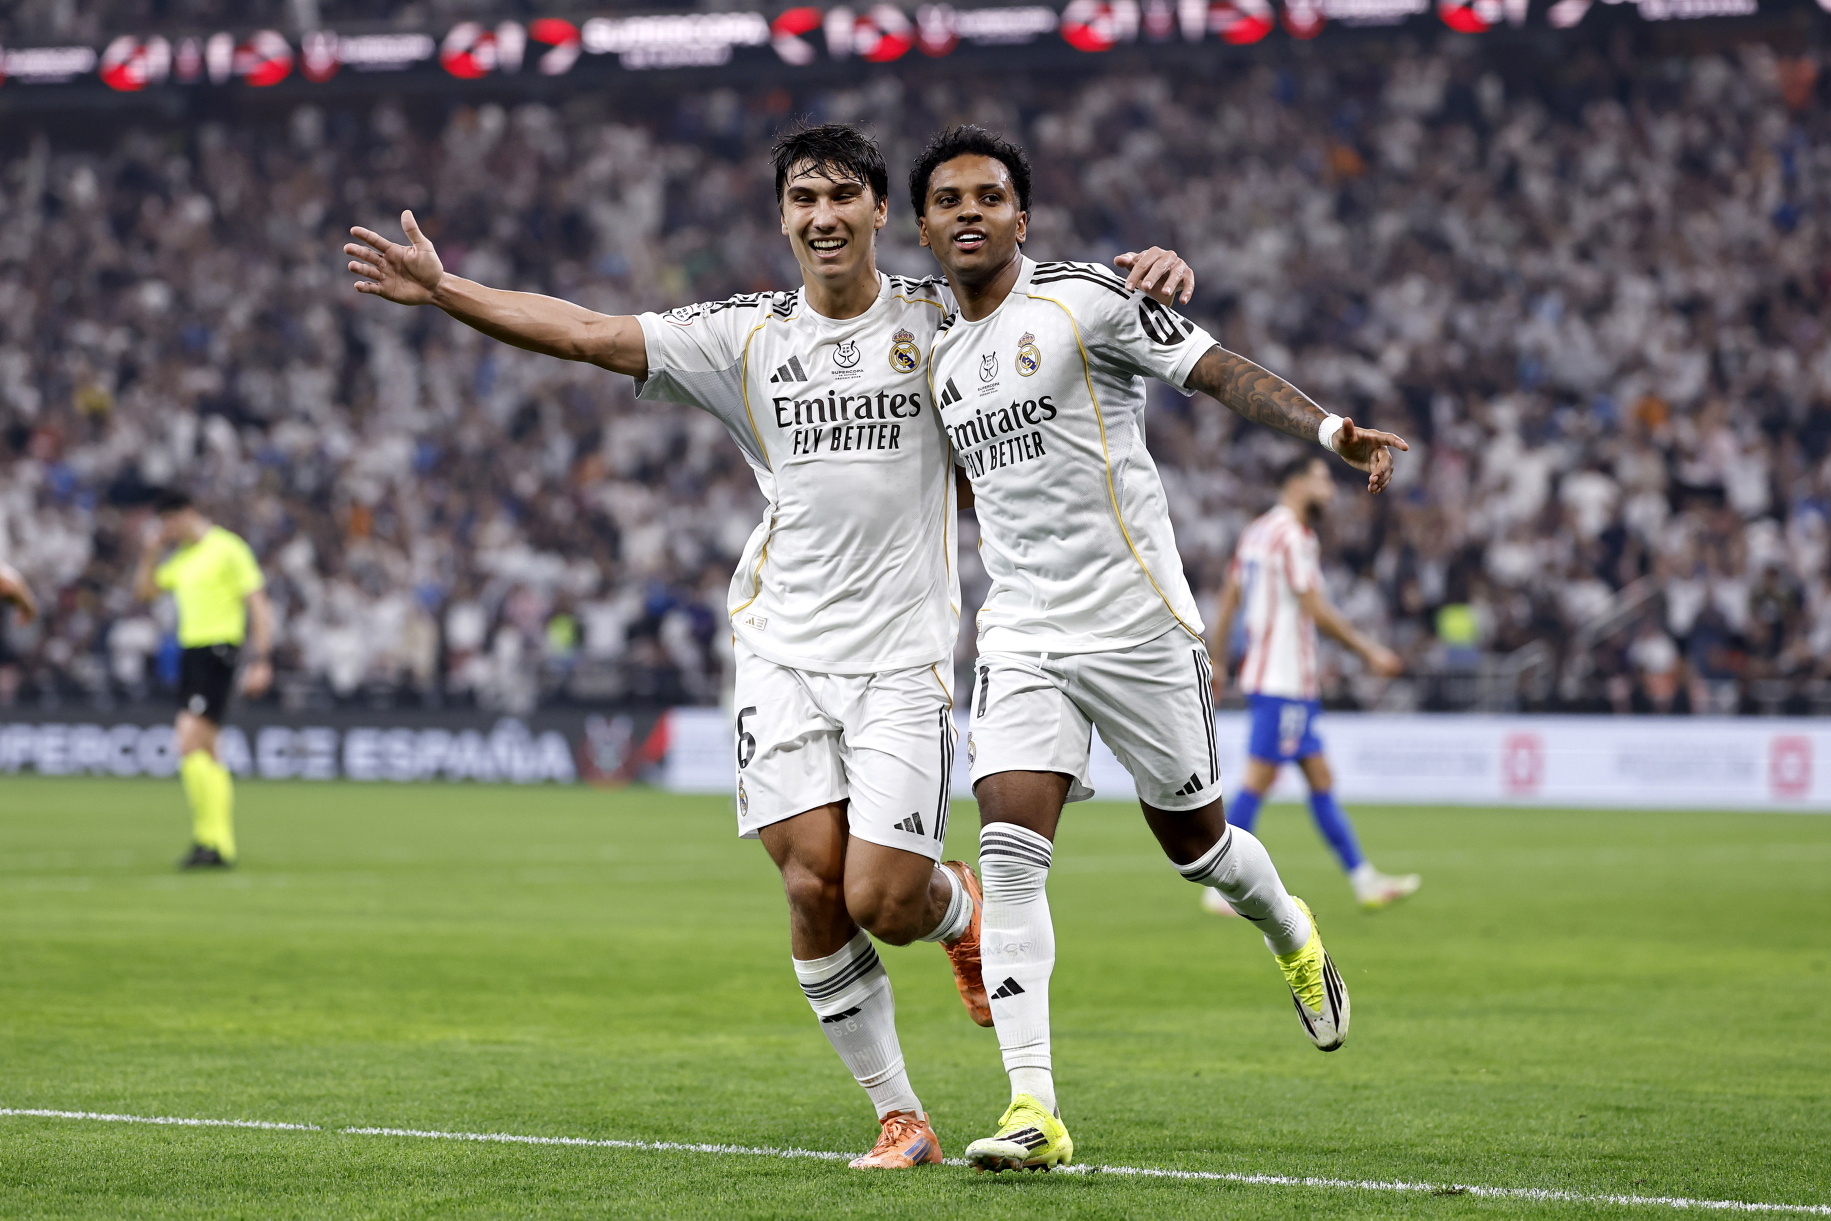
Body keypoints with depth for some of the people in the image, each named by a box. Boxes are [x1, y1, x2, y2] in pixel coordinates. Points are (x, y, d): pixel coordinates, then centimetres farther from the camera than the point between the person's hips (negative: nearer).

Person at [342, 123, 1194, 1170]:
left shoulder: (940, 316, 2)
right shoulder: (747, 336, 7)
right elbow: (590, 334, 4)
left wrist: (1153, 269, -16)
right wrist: (440, 289, -3)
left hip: (904, 659, -2)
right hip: (784, 651, 2)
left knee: (881, 904, -11)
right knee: (813, 889, -9)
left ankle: (960, 904, 28)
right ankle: (901, 1118, 6)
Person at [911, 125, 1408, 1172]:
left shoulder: (1085, 296, -7)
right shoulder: (941, 356, 13)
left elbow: (1221, 371, -12)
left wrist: (1329, 429, -25)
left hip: (1135, 622, -4)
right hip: (1021, 633, 4)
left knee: (1193, 839, 9)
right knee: (1011, 852, -13)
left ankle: (1292, 936, 45)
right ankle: (1035, 1111, -14)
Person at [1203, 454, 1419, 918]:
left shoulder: (1257, 532, 15)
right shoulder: (1291, 535, -14)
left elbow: (1227, 601, 16)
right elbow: (1316, 609, -17)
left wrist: (1217, 663, 21)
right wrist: (1370, 651, -12)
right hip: (1283, 682, -10)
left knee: (1321, 779, 10)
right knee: (1258, 780, -8)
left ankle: (1363, 880, 13)